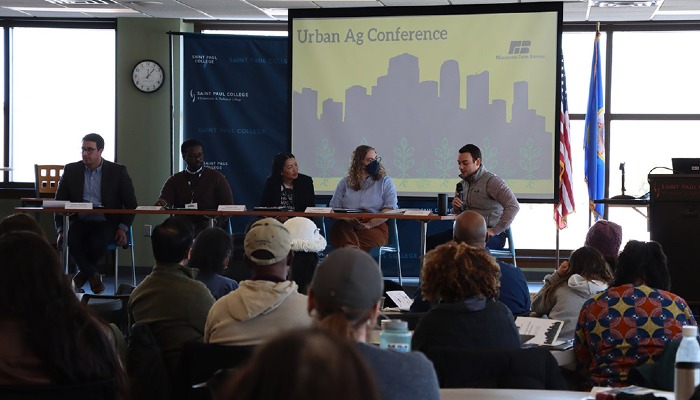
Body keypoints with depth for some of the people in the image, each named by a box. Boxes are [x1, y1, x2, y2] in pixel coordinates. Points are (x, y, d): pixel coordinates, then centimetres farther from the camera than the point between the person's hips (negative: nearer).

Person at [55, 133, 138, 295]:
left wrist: (123, 228, -9)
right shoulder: (71, 170, 9)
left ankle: (82, 275, -6)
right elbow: (59, 202, 10)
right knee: (72, 240, -34)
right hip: (79, 222, 2)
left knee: (97, 243, -35)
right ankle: (93, 275, -13)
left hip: (106, 222, -2)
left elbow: (131, 203, 6)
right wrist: (60, 230, -4)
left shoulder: (118, 171, 5)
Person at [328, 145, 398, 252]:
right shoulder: (345, 182, 22)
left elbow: (390, 209, 2)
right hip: (347, 225, 1)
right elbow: (334, 207, 14)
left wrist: (370, 224, -13)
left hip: (375, 226, -1)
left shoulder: (385, 181, 16)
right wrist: (345, 219, -10)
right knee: (340, 228, -37)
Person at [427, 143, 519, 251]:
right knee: (430, 241, -9)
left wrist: (495, 231, -20)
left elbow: (513, 206, -19)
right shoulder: (462, 184, 17)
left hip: (489, 234, -8)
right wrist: (456, 208, 3)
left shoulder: (491, 181, -7)